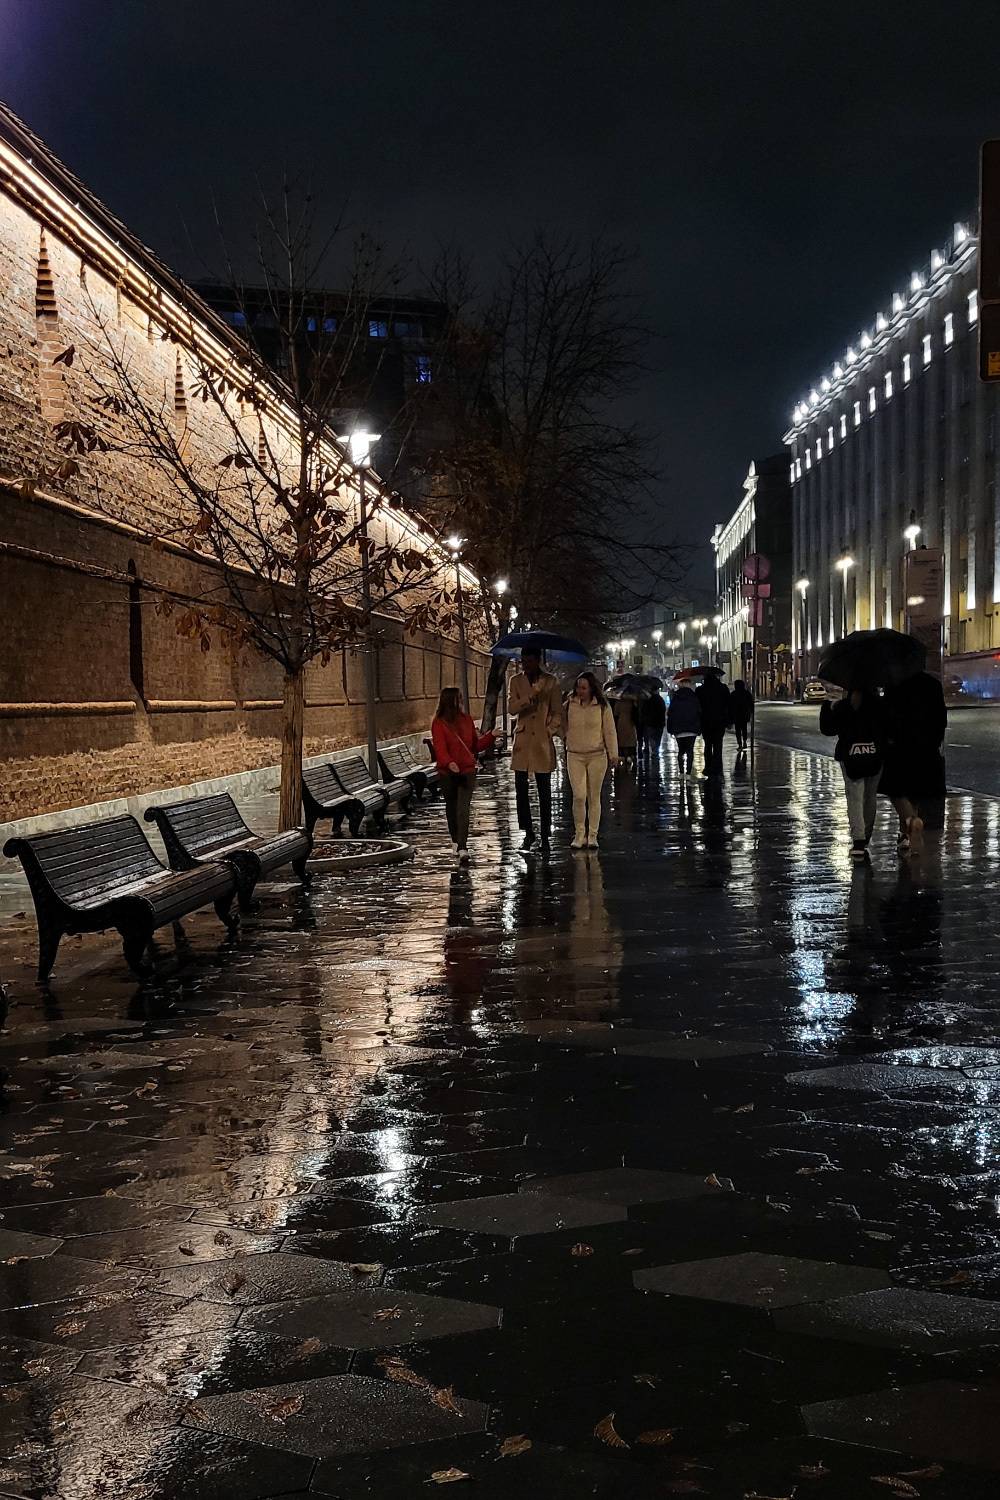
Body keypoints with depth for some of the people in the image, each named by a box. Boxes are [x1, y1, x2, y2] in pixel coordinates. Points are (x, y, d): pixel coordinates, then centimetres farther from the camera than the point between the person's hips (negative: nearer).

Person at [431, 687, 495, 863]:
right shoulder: (439, 723, -7)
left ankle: (463, 849, -17)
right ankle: (456, 841, 34)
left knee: (463, 810, -10)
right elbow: (440, 748, -18)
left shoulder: (467, 719, 7)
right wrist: (449, 763, -36)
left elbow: (476, 745, 15)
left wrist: (491, 736, 3)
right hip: (448, 773, -1)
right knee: (452, 808, 14)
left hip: (467, 771, 1)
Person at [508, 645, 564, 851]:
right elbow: (512, 707, -9)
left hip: (543, 742, -2)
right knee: (520, 788, 2)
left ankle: (545, 837, 7)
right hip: (522, 740, 2)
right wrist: (531, 697, -23)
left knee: (544, 792, 1)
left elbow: (557, 712, 6)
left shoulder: (550, 681, 3)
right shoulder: (516, 681, 6)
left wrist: (550, 731, -5)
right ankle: (528, 832, 16)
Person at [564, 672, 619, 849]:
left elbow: (609, 731, 2)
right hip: (574, 756, 0)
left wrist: (613, 754, -1)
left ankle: (592, 835, 13)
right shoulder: (569, 705, 2)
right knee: (579, 796, -9)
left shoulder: (602, 706, -1)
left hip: (597, 756, 0)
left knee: (594, 797, 5)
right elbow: (562, 727, 10)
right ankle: (579, 834, 3)